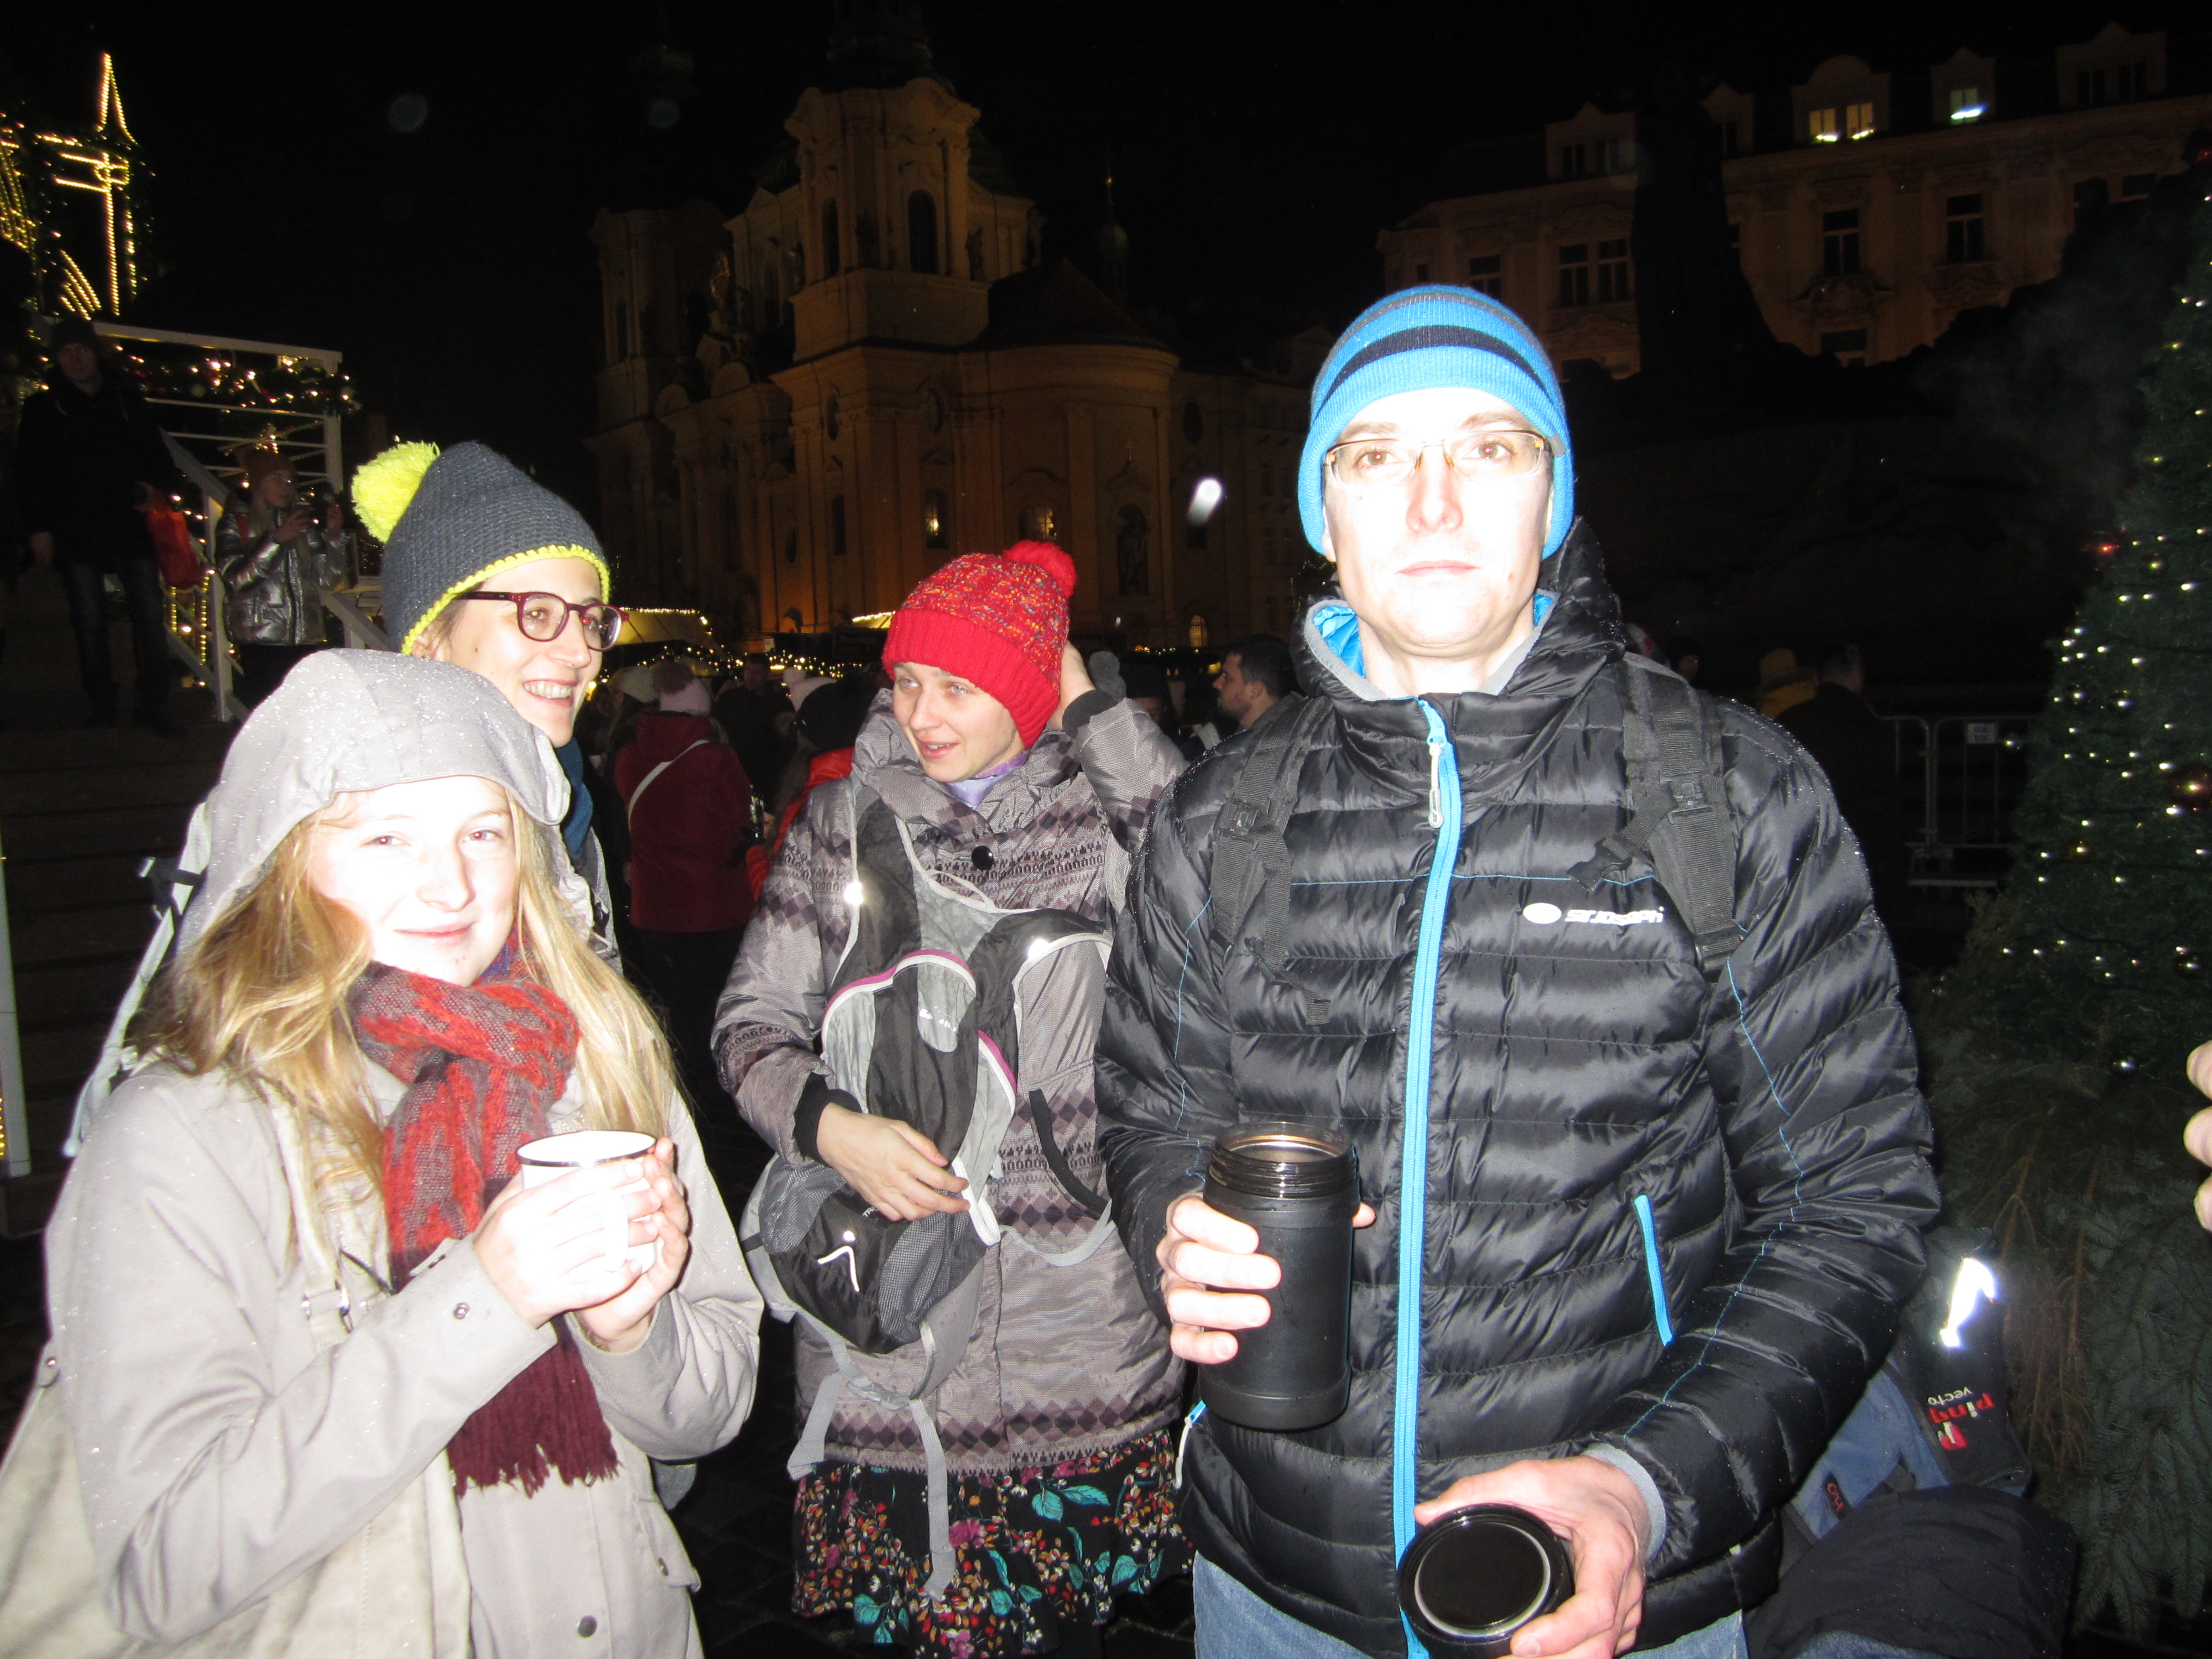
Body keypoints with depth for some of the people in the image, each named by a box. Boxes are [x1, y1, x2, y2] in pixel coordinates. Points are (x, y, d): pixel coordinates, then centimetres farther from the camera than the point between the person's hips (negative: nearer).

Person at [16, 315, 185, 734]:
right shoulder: (42, 409, 8)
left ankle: (151, 706, 1)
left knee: (151, 613, -4)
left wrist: (157, 487, -2)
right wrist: (39, 527, -4)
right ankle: (102, 710, 7)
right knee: (90, 621, 1)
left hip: (130, 526, 1)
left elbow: (157, 455, 18)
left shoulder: (128, 400, 13)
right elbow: (31, 475, 5)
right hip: (75, 532, -1)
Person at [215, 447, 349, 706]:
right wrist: (277, 539, -13)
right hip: (260, 640, -3)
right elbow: (237, 579, -8)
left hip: (306, 638, 3)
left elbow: (328, 578, 12)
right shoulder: (236, 524, 7)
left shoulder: (303, 523, 18)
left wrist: (334, 536, -1)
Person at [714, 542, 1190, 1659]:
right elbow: (753, 1019, 7)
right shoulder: (844, 821, 6)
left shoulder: (1100, 807, 1)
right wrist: (829, 1126, -12)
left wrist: (1090, 705, -11)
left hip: (1081, 1303, 0)